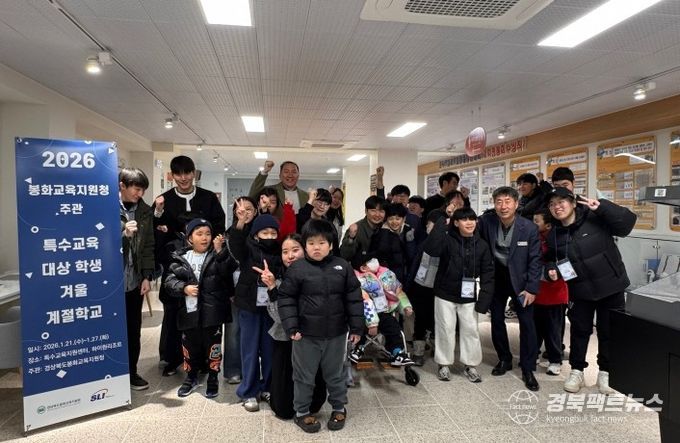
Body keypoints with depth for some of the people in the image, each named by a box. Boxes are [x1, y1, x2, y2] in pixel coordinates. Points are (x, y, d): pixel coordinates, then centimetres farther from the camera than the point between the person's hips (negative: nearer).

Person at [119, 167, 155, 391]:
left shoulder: (146, 212, 6)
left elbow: (149, 246, 8)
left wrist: (147, 276, 3)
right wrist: (123, 233, -23)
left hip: (135, 280, 4)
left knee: (133, 330, 12)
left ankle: (131, 372, 27)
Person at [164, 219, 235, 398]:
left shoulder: (217, 255, -1)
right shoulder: (180, 258, 4)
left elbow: (227, 271, -18)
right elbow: (170, 280, 2)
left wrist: (219, 250, -29)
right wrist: (184, 288, -15)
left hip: (212, 311, -2)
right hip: (189, 311, 2)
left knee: (212, 345, 9)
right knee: (190, 345, 16)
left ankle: (213, 378, 29)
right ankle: (191, 377, 38)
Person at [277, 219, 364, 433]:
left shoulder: (342, 267, -3)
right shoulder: (297, 269, -9)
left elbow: (353, 298, 0)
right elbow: (286, 298, -6)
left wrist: (356, 327, 0)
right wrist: (291, 327, -12)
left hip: (336, 333, 2)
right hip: (306, 334, -1)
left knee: (335, 373, 19)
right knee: (304, 375, 13)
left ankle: (339, 408, 39)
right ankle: (302, 412, 33)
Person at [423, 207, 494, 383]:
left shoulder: (481, 245, -2)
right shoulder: (448, 240, -10)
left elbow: (487, 274, 0)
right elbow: (430, 248, -31)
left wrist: (484, 298, -7)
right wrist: (441, 222, -28)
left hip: (468, 296, 2)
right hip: (445, 294, -2)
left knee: (471, 330, 8)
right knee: (445, 330, 7)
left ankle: (470, 365, 25)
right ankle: (444, 364, 22)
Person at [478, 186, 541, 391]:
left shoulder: (529, 228, -16)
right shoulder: (486, 221, -14)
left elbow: (535, 260, -11)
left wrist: (531, 288, -14)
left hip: (520, 279, -2)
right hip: (496, 277, 2)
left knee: (527, 323, -1)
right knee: (496, 320, 10)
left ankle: (528, 369, 13)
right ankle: (504, 359, 30)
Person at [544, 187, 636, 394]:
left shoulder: (596, 219, -13)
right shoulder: (553, 235, 0)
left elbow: (627, 222, -20)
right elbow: (552, 260, 11)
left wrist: (602, 207, -29)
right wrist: (552, 270, -10)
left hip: (610, 286, -3)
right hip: (580, 290, 3)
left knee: (608, 331, 10)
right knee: (579, 330, 11)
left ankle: (605, 372, 28)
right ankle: (577, 371, 26)